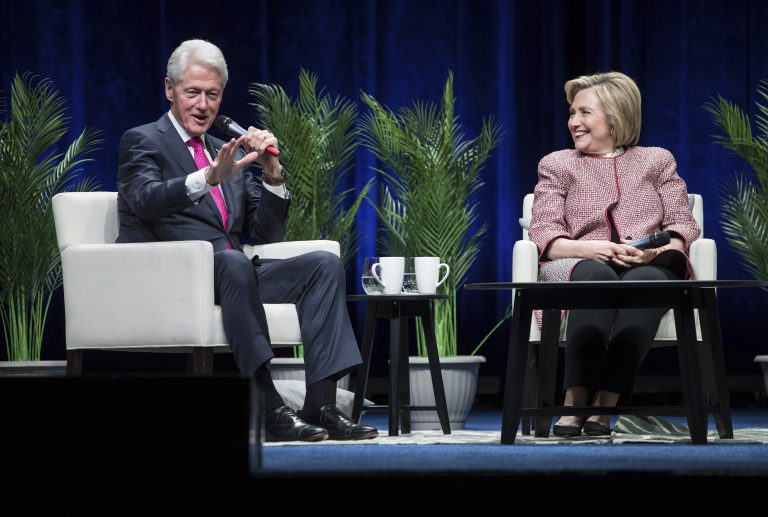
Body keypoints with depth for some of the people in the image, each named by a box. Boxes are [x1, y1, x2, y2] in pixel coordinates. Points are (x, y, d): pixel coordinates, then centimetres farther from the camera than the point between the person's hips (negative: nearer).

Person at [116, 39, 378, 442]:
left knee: (325, 264, -14)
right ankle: (270, 411, -42)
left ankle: (321, 404, -26)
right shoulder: (143, 142, 5)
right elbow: (144, 199, -19)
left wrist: (272, 174, -1)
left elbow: (266, 235, 17)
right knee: (232, 262, -37)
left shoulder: (229, 154, 24)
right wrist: (209, 177, -36)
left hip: (230, 274, 7)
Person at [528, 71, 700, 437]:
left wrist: (658, 250, -13)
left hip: (650, 267, 1)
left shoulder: (657, 161, 24)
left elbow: (683, 225, 12)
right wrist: (594, 248, -15)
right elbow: (543, 235, 6)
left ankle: (604, 402, -47)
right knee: (597, 277, -40)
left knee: (645, 280, -39)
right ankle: (575, 403, -50)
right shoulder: (557, 165, 22)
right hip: (580, 268, 0)